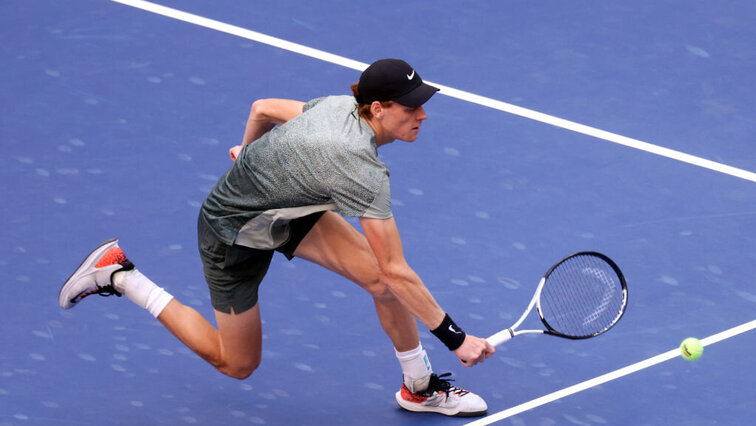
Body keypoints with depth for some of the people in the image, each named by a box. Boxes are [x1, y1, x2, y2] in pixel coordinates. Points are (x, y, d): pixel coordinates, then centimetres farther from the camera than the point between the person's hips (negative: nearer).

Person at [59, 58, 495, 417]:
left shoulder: (341, 106, -15)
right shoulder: (364, 173, -38)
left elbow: (264, 108, 3)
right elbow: (397, 272, -34)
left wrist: (249, 151, 25)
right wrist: (456, 338, -28)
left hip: (285, 209, 8)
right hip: (234, 233, -8)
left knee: (380, 280, -9)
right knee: (237, 364, 14)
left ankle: (420, 387, 12)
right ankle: (120, 275, 17)